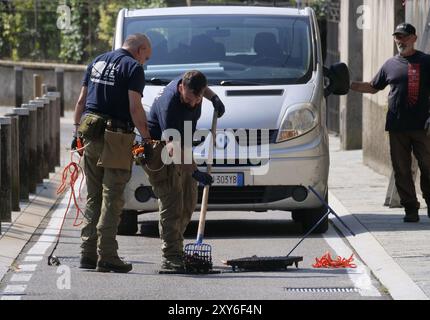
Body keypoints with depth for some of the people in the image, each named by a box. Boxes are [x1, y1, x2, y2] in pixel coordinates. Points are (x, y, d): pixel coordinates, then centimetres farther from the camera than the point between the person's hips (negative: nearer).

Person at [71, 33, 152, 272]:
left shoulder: (97, 63, 17)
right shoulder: (133, 68, -5)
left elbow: (81, 102, 17)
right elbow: (135, 108, -13)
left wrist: (77, 131, 21)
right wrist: (147, 138, -8)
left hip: (90, 135, 7)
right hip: (115, 137, -7)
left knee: (93, 197, 13)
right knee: (112, 199, -4)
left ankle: (88, 254, 12)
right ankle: (106, 257, -6)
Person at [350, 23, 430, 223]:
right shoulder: (390, 65, 13)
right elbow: (373, 87, 24)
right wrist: (348, 85, 13)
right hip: (397, 127, 3)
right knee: (402, 170, 2)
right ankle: (410, 208, 8)